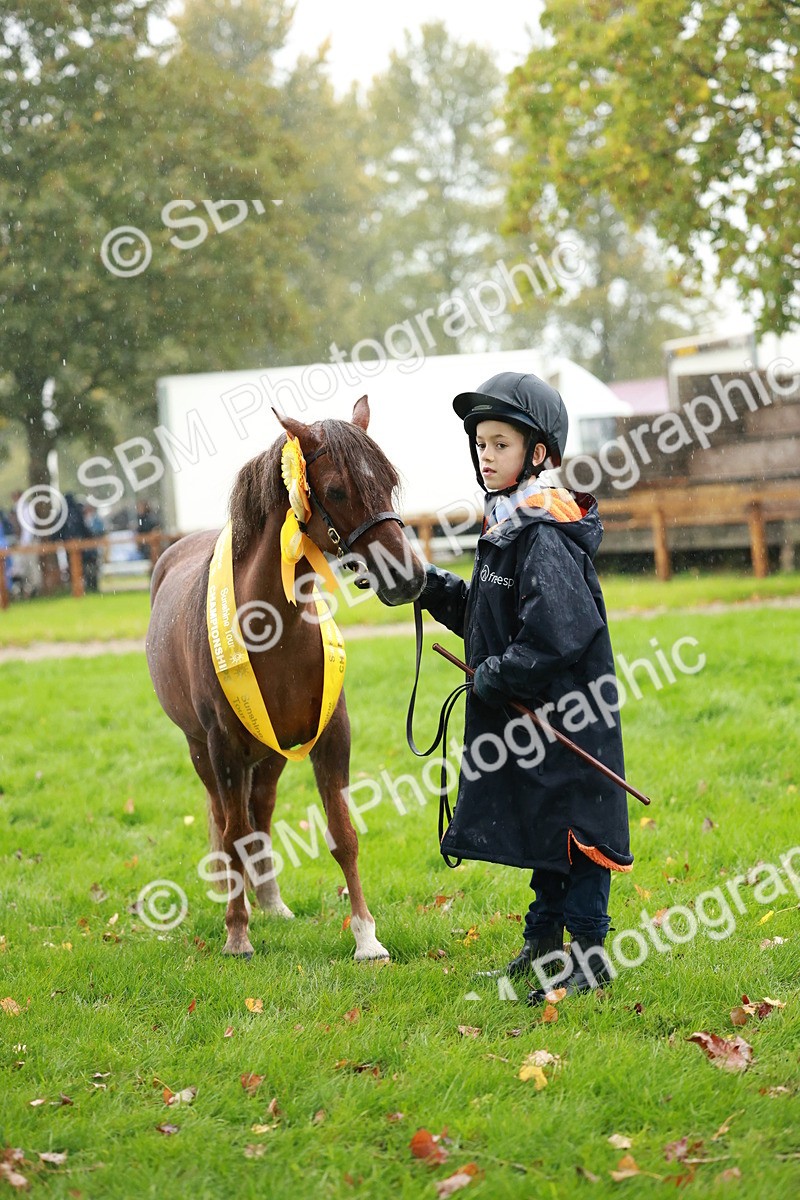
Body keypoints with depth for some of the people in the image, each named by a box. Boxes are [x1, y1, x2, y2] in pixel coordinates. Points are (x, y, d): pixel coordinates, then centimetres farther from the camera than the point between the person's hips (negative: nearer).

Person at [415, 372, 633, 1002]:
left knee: (570, 828, -1)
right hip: (523, 717, 10)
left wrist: (498, 675, -21)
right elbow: (487, 616, 19)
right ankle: (544, 941, 29)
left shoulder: (545, 535, -20)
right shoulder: (508, 526, 12)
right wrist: (436, 589, 8)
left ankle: (589, 952, 8)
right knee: (541, 830, 18)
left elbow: (561, 631, -28)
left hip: (564, 713, -10)